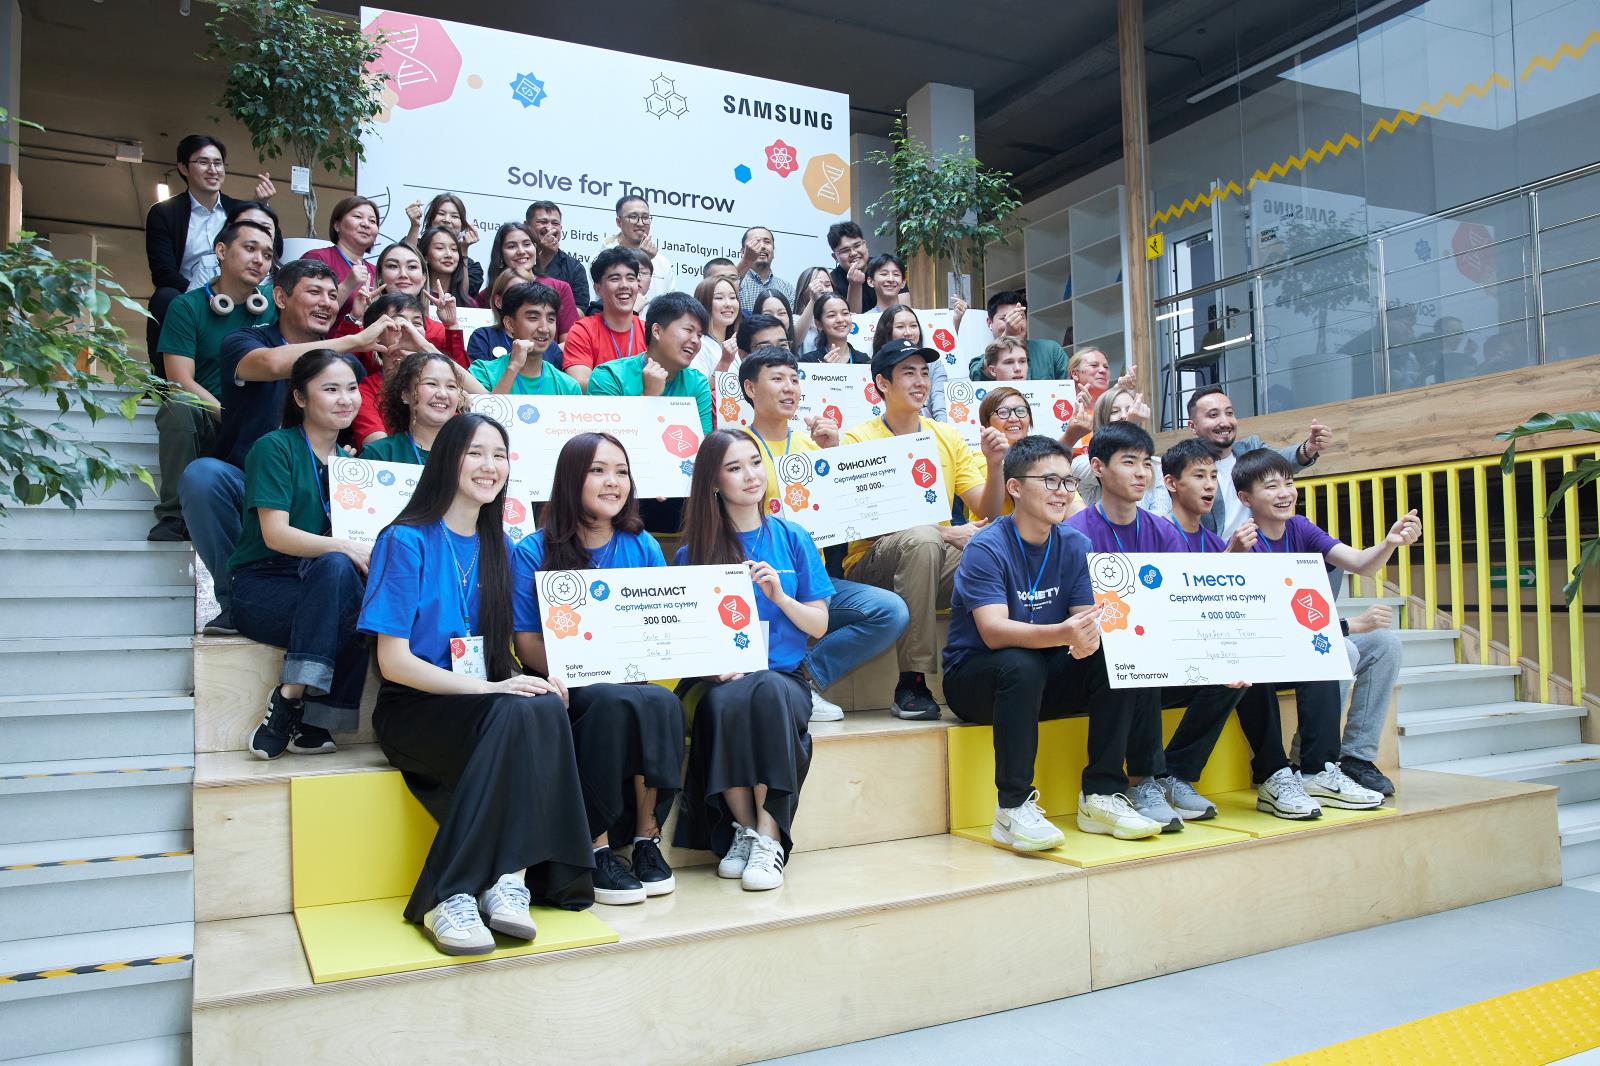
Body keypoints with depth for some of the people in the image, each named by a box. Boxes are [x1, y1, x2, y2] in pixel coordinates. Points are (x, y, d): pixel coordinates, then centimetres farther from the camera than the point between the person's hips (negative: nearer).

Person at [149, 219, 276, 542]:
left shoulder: (275, 301, 10)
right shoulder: (187, 307, 0)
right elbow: (181, 382, -9)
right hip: (205, 425, -2)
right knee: (180, 407, -34)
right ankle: (174, 517, -23)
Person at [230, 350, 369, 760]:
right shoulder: (274, 447, -4)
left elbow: (360, 532, 13)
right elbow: (275, 534, -16)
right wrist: (346, 548, -29)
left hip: (323, 590, 5)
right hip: (261, 587, -5)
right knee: (335, 566, -35)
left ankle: (312, 724, -20)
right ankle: (291, 694, -28)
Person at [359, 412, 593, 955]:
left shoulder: (499, 548, 13)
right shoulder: (406, 540, -5)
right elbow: (394, 661, -11)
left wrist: (531, 681, -7)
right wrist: (488, 689, -21)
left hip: (495, 708, 5)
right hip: (416, 708, -4)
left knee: (547, 709, -29)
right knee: (516, 713, -34)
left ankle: (509, 880, -31)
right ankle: (448, 897, -31)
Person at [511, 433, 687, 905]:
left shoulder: (643, 547, 9)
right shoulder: (532, 552, 0)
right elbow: (528, 644, -4)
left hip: (634, 684, 3)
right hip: (568, 690, -2)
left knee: (664, 703, -31)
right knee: (614, 701, -35)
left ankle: (647, 836, -17)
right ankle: (598, 848, -22)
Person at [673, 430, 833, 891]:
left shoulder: (792, 538, 10)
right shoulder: (693, 552, 8)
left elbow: (819, 626, 9)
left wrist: (780, 596, -9)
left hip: (784, 677, 0)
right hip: (721, 680, 0)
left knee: (768, 692, -35)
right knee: (727, 702, -35)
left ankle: (769, 839, -28)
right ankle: (742, 829, -18)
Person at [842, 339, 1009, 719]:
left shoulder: (948, 436, 11)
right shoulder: (859, 440, -3)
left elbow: (987, 512, 6)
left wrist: (994, 464, -12)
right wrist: (945, 533, -22)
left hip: (936, 561, 4)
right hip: (873, 565, -3)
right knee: (923, 538, -37)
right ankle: (912, 683, -29)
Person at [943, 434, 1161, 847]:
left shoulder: (1076, 545, 1)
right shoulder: (986, 548, -17)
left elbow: (1088, 619, -6)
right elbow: (993, 631, -29)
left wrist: (1089, 638, -32)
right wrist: (1061, 634, -46)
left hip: (1046, 675, 5)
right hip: (975, 677, -5)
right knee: (1022, 665, -36)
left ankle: (1102, 795, -11)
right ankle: (1012, 808, -28)